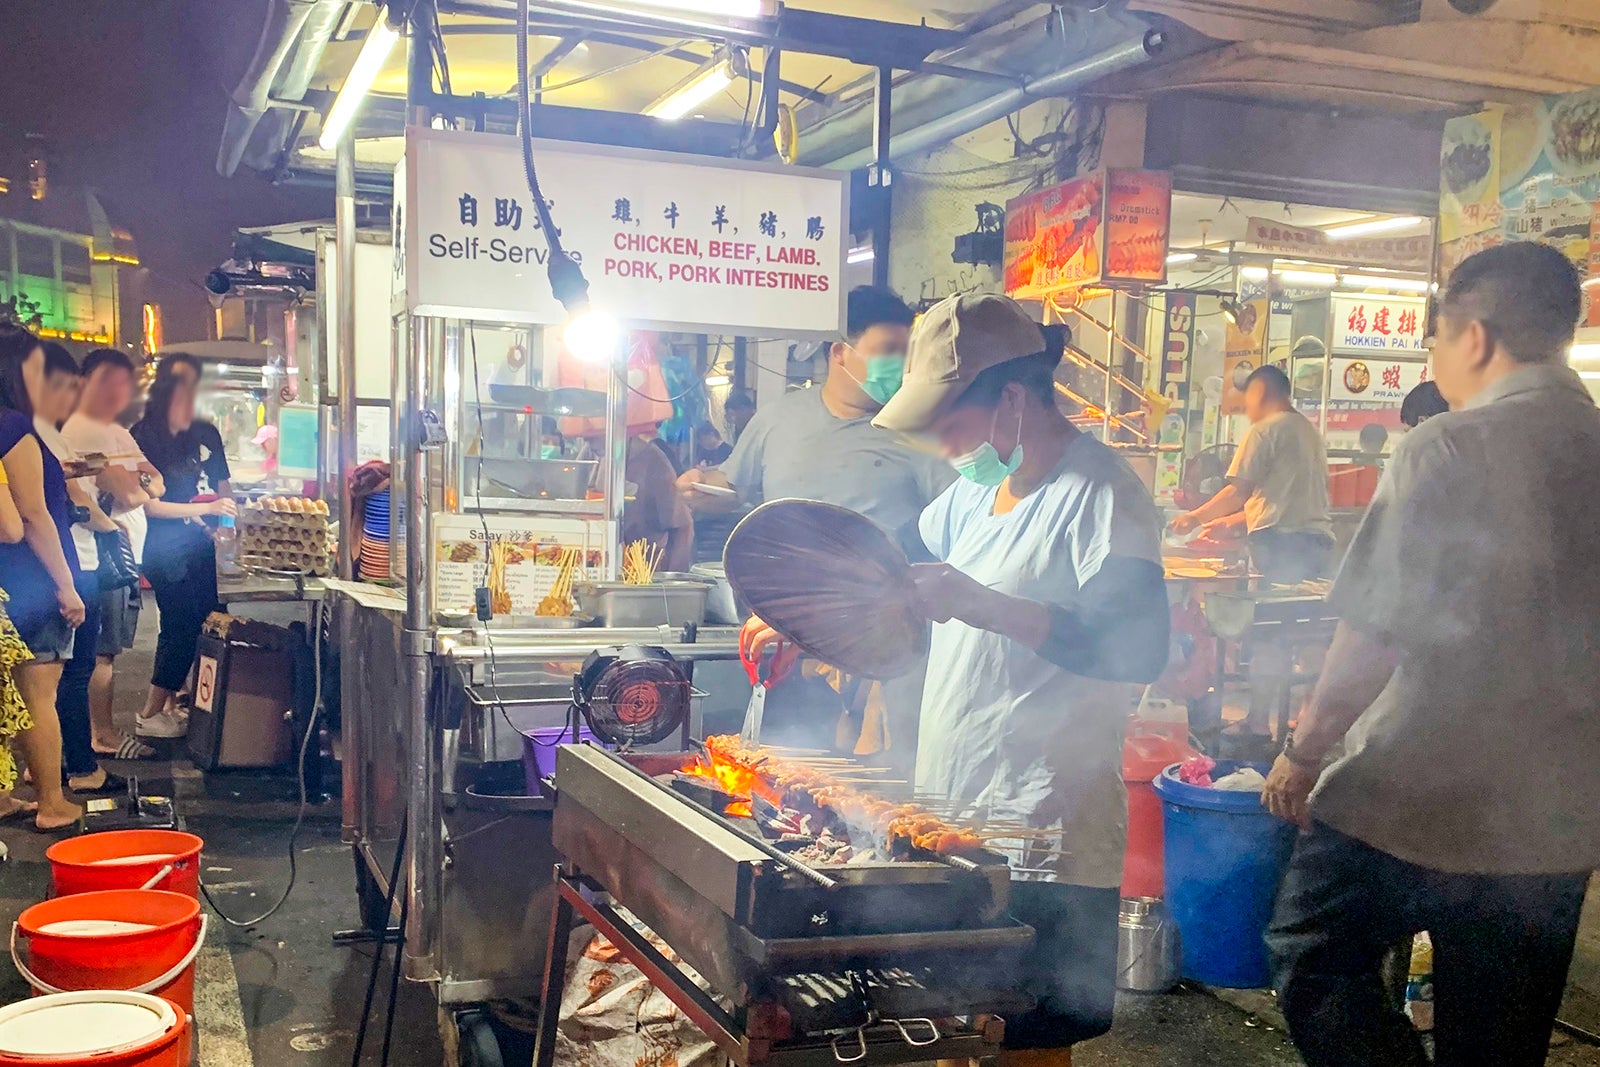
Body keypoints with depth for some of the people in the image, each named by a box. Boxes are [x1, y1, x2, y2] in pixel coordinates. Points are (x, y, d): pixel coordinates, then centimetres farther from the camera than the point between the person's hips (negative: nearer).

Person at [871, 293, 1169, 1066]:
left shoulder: (1099, 494, -15)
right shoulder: (979, 483, 12)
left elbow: (1138, 647, -25)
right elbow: (906, 558, 30)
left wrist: (982, 603, -29)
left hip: (1041, 845, -8)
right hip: (953, 820, 8)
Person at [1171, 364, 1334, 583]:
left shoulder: (1265, 429, -2)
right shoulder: (1311, 431, 22)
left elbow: (1239, 492, -6)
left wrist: (1195, 517, 6)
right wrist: (1231, 521, 31)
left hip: (1280, 540, -7)